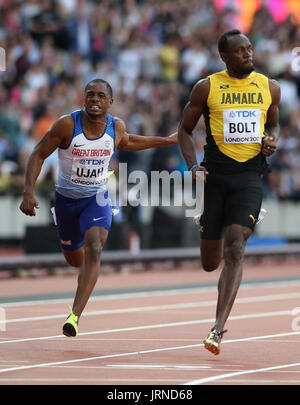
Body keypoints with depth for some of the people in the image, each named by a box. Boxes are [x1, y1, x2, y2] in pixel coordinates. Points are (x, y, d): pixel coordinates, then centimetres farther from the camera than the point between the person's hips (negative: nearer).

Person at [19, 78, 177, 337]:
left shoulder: (116, 126, -9)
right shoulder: (67, 124, -19)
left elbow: (126, 142, 17)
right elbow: (38, 155, -12)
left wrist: (166, 141, 22)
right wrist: (29, 193, -22)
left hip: (97, 198, 0)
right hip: (66, 198, 0)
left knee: (94, 250, -26)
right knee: (75, 259, 16)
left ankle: (75, 316, -32)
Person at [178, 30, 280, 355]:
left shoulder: (269, 88, 8)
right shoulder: (207, 88, 1)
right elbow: (185, 129, 10)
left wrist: (272, 140, 1)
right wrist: (193, 165, -5)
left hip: (249, 176, 0)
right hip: (215, 176, 0)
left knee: (235, 249, -18)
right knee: (210, 263, 7)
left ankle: (218, 328, -19)